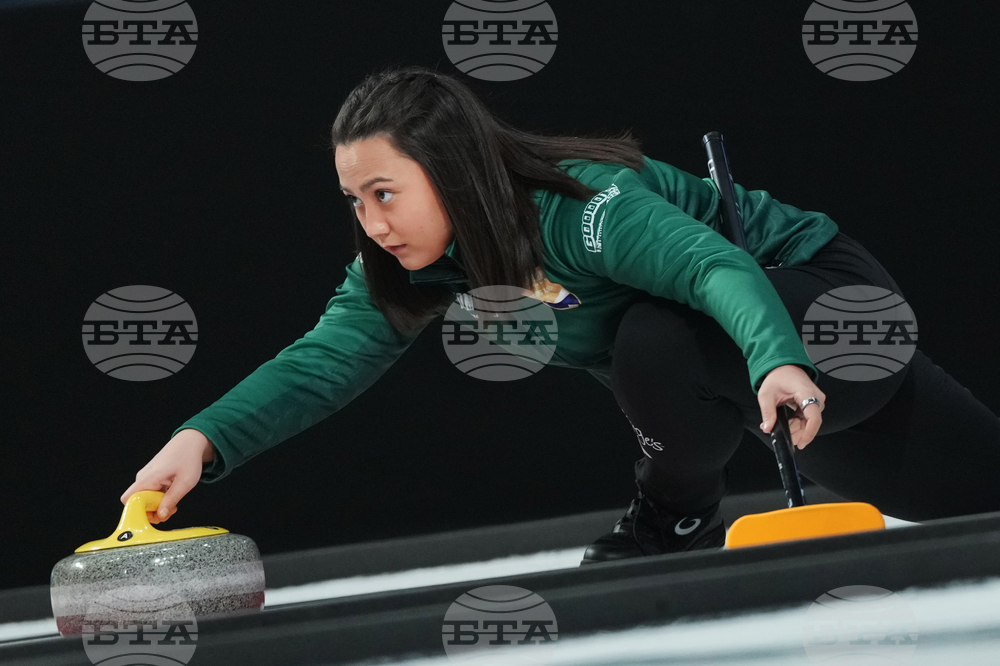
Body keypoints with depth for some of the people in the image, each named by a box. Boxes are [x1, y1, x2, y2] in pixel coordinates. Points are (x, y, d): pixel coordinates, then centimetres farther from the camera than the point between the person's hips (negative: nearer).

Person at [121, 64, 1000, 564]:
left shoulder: (584, 205, -34)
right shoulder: (412, 266, -11)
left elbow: (715, 264, -46)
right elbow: (326, 359, -19)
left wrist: (778, 360, -65)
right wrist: (205, 440, -35)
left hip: (821, 300, -7)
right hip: (730, 370, 7)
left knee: (657, 344, -35)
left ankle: (682, 516, -9)